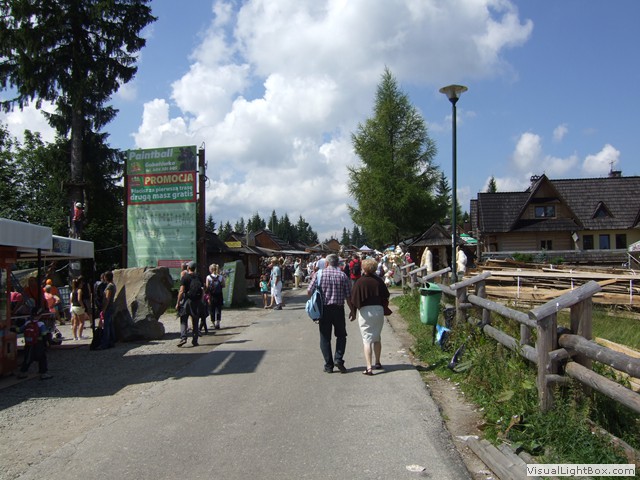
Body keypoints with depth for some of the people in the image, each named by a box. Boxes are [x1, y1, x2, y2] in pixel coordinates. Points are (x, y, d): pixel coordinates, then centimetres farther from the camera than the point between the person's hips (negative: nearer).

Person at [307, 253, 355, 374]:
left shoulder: (319, 274, -3)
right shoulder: (342, 275, -2)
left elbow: (309, 292, -4)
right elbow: (348, 296, -3)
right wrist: (352, 310, 7)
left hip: (323, 309, 0)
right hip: (338, 309, 0)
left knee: (325, 338, 8)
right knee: (341, 335, 16)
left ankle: (329, 365, 9)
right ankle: (338, 359, 0)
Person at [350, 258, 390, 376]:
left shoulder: (360, 282, -11)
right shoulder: (379, 281, 1)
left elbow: (354, 299, -10)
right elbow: (386, 296, 5)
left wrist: (354, 311, 5)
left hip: (365, 311, -4)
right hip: (379, 310, 4)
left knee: (367, 339, -3)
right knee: (377, 338, 19)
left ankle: (369, 368, -10)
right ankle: (377, 363, 31)